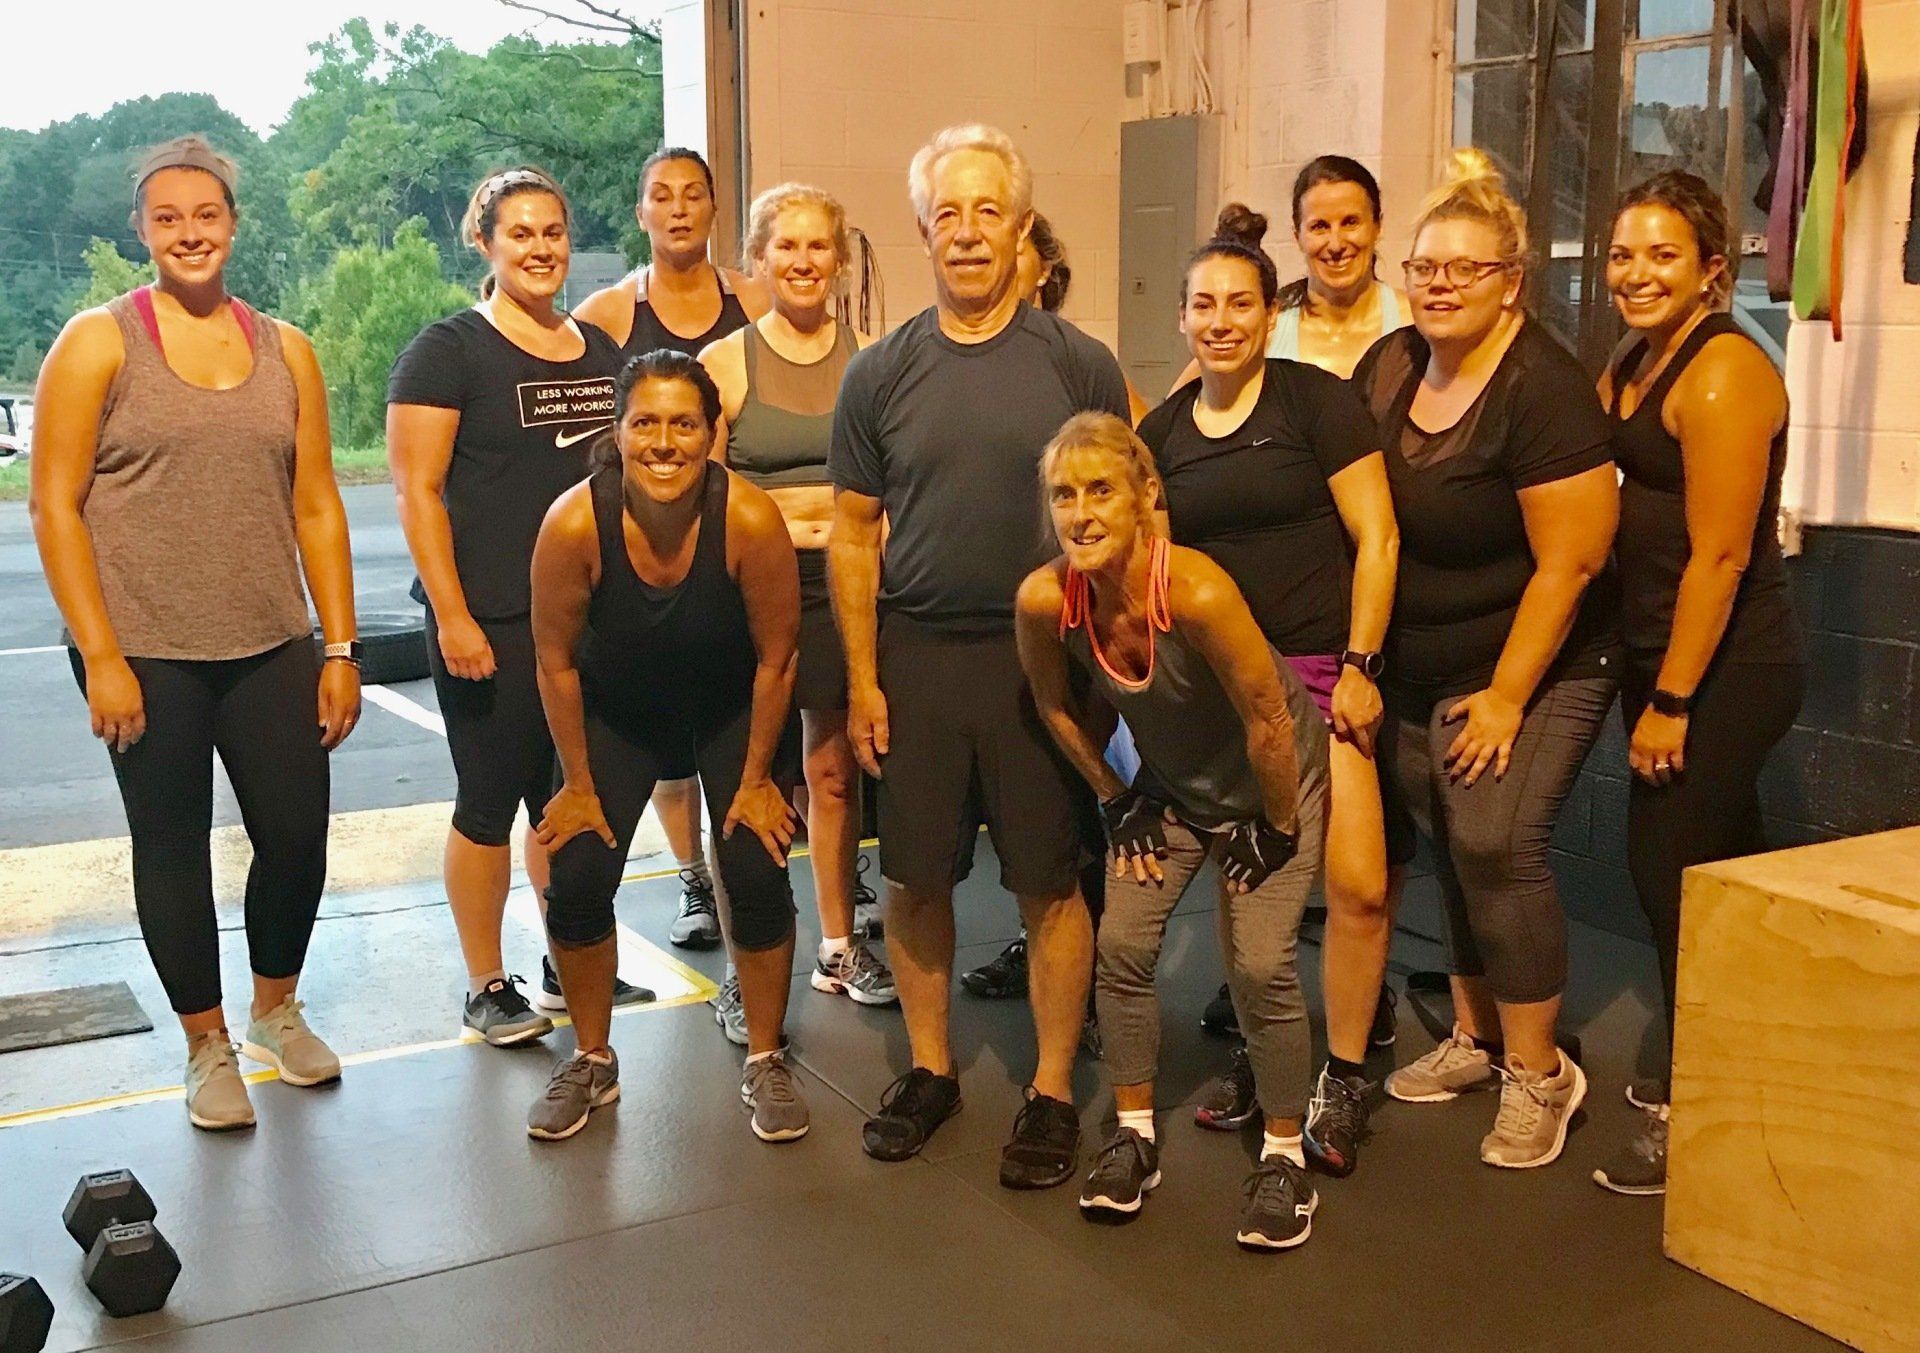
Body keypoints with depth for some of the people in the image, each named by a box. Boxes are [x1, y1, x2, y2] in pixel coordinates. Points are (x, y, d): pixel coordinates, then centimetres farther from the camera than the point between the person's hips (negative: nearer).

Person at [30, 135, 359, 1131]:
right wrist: (100, 657, -12)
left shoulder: (285, 349, 8)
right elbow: (54, 507, -6)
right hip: (144, 654, -3)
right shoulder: (98, 341, -2)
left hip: (271, 648, 3)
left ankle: (276, 1011, 31)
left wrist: (339, 649, 4)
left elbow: (317, 508, 8)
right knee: (172, 849, 7)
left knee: (297, 834, 4)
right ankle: (207, 1046, 25)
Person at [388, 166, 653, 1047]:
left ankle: (570, 965, 28)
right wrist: (451, 614, -17)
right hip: (493, 625, -6)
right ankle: (486, 989, 17)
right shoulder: (448, 351, -6)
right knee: (490, 802, 4)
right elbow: (417, 490, -11)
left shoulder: (601, 350, 13)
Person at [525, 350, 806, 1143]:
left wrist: (756, 779, -9)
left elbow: (776, 657, -17)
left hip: (730, 711, 0)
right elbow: (557, 659, -15)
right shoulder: (574, 522, -30)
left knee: (757, 876, -8)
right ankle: (592, 1063, 18)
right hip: (616, 711, 1)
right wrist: (579, 784, -8)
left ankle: (765, 1063, 14)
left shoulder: (750, 520, -31)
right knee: (578, 880, -6)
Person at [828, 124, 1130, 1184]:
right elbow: (853, 533, 6)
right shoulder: (880, 374, 4)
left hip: (1042, 655, -2)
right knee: (915, 877, 9)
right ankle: (930, 1068, 28)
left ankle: (1052, 1091, 19)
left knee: (1050, 882, 4)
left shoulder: (1079, 366, 0)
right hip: (914, 654, 2)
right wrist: (863, 681, 1)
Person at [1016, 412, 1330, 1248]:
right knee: (1121, 945, -4)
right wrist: (1115, 800, 2)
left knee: (1258, 965, -11)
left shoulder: (1196, 591, -38)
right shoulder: (1044, 599, -23)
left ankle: (1285, 1157, 10)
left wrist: (1278, 829, -15)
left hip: (1273, 780, -4)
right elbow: (1053, 704, -2)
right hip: (1169, 787, 4)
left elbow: (1270, 722, -27)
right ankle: (1134, 1135, 17)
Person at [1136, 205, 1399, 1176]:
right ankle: (1256, 1057, 24)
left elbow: (1376, 538, -5)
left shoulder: (1317, 402, -3)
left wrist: (1360, 666, -10)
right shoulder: (1162, 431, 11)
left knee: (1358, 882, -12)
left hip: (1318, 669, -4)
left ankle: (1343, 1078, 6)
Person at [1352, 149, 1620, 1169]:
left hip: (1532, 669, -6)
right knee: (1449, 847, 9)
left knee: (1494, 841, -15)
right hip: (1417, 672, 6)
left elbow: (1568, 563, -19)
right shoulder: (1387, 367, 1)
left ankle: (1539, 1073, 0)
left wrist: (1507, 699, -16)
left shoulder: (1542, 389, -19)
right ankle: (1475, 1037, 26)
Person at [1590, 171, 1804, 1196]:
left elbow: (1719, 553, -20)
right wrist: (1651, 686, 7)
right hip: (1661, 657, 9)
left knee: (1673, 872, -3)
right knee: (1708, 872, 16)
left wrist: (1671, 703, -19)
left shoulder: (1723, 372, -16)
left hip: (1725, 667, -9)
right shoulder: (1633, 366, 12)